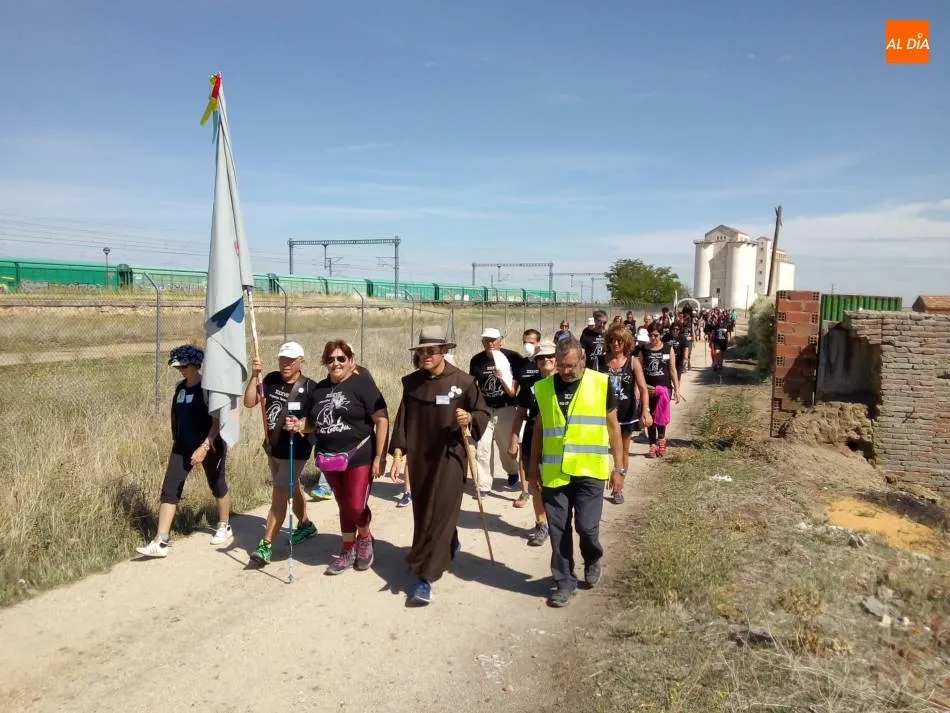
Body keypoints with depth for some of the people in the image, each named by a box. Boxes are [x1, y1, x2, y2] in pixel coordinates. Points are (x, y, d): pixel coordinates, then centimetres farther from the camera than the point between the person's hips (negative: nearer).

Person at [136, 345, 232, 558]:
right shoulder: (179, 387, 6)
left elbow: (218, 421, -19)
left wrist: (205, 446, -25)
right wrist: (176, 441, 18)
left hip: (209, 445, -6)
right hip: (183, 446, 7)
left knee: (217, 486, 11)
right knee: (169, 489, -2)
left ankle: (224, 528, 32)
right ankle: (160, 542, 0)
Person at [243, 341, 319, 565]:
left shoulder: (309, 387, -15)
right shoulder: (271, 380, -2)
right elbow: (249, 402, -8)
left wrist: (300, 425, -34)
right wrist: (254, 375, -19)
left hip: (296, 450, -6)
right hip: (272, 447, 6)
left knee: (279, 494, -9)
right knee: (292, 488, 23)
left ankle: (266, 546, -3)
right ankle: (306, 525, 45)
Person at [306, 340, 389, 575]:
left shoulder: (362, 383, -10)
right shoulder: (320, 388, 8)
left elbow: (382, 420, -13)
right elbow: (314, 423, 19)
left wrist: (379, 457, -16)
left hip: (359, 456, -5)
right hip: (330, 459, 5)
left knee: (357, 506, -6)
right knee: (344, 506, 14)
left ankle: (365, 539, 25)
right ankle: (348, 551, 30)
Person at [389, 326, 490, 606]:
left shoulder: (463, 381, -8)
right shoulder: (411, 382, 2)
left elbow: (484, 413, 0)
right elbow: (402, 419, 4)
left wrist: (469, 418, -21)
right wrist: (398, 453, -4)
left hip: (450, 456, -4)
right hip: (419, 457, 5)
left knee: (440, 514, -7)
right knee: (423, 512, 16)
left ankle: (425, 578, -3)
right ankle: (449, 547, 44)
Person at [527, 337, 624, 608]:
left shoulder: (601, 384, -2)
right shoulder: (543, 387, 4)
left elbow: (613, 426, 4)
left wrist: (618, 465, 3)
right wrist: (534, 466, 11)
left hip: (589, 470, -2)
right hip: (554, 471, 3)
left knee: (586, 525, -5)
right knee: (558, 529, 6)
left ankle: (593, 559, 28)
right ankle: (565, 582, 22)